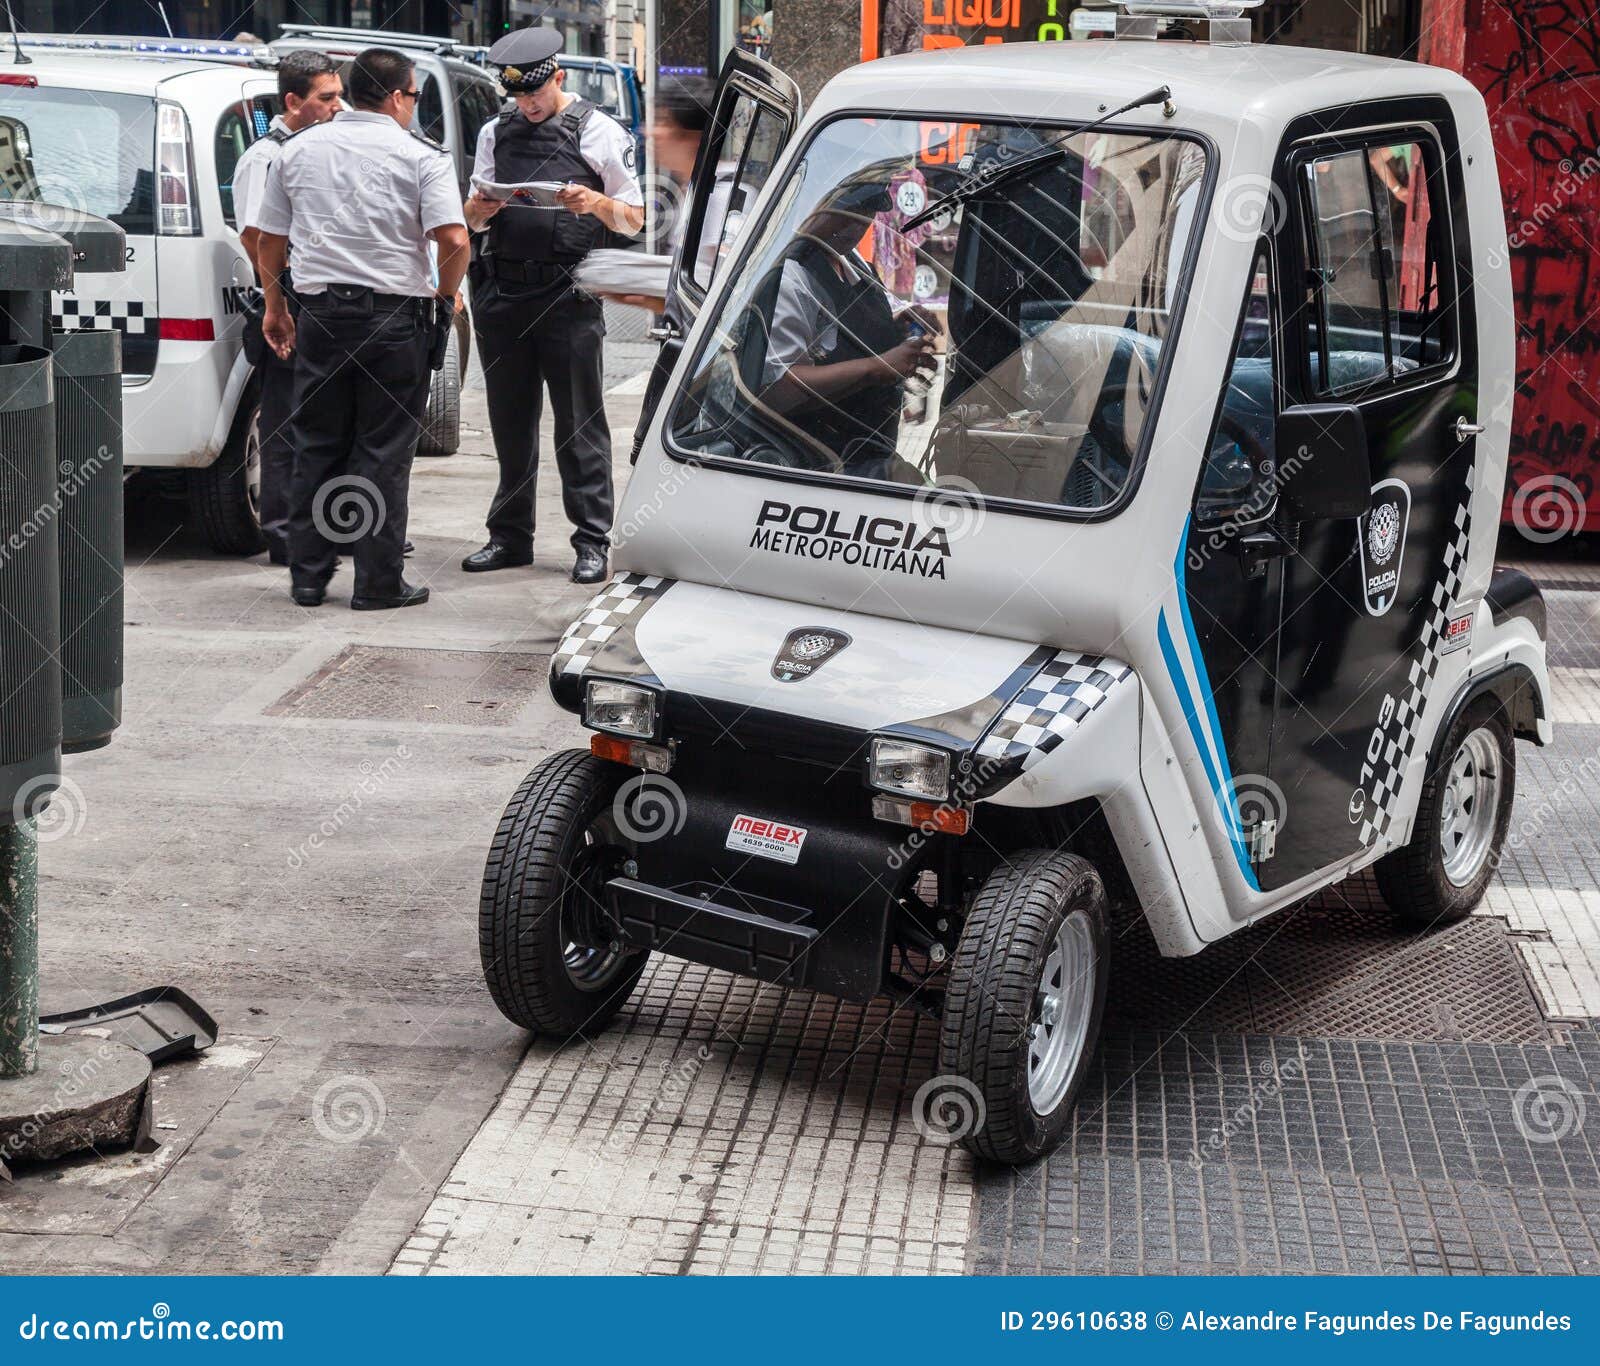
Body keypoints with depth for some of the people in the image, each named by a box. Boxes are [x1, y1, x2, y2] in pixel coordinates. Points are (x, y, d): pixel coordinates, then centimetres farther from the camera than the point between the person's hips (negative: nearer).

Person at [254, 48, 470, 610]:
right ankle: (378, 581, 4)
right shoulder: (422, 156, -5)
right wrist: (446, 295, 2)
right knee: (384, 453, 2)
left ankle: (308, 575, 16)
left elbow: (269, 236, 14)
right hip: (396, 316, -4)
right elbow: (454, 239, -16)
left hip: (319, 315, 4)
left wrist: (274, 305, 25)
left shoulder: (299, 149, 9)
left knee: (317, 449, 12)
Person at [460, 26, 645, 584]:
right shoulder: (496, 133, 15)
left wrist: (596, 203, -17)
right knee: (510, 421, 11)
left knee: (579, 422, -4)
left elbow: (634, 220, 3)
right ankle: (510, 535, 20)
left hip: (567, 293, -5)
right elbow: (474, 220, 19)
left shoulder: (599, 132, 2)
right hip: (502, 291, 5)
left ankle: (591, 542, 0)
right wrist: (482, 207, -5)